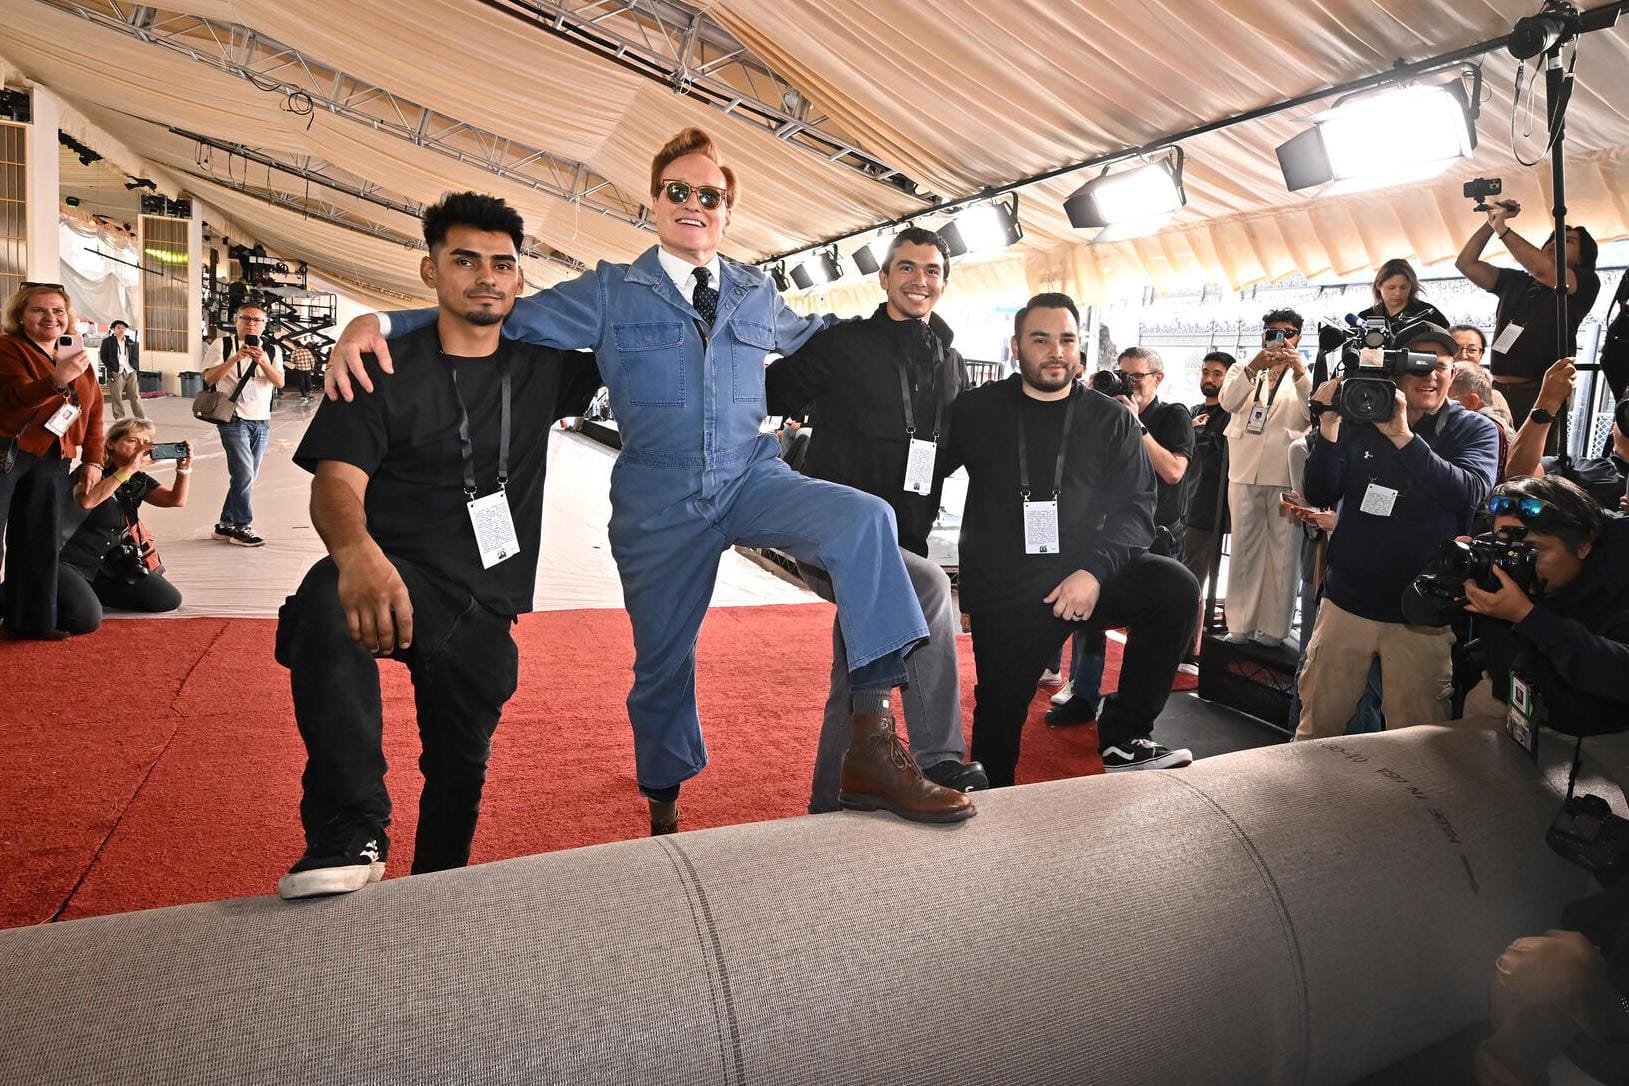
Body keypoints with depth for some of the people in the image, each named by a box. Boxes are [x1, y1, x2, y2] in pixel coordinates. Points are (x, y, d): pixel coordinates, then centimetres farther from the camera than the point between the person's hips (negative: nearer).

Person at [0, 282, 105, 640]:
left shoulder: (79, 359, 15)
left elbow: (94, 413, 17)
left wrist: (94, 460, 9)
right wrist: (58, 380, -39)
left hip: (51, 462, 6)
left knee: (41, 542, 8)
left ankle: (29, 620, 17)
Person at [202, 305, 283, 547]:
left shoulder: (270, 350, 9)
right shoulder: (222, 344, 0)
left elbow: (280, 382, -3)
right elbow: (209, 378, -9)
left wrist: (262, 361, -18)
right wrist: (236, 358, -19)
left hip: (261, 421, 5)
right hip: (234, 419, -4)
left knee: (247, 477, 8)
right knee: (244, 474, -12)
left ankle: (226, 524, 20)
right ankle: (243, 527, 0)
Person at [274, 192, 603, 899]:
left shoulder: (541, 367, 8)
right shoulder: (386, 368, -2)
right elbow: (336, 483, -16)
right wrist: (358, 554, -38)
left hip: (484, 607, 4)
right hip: (395, 576, -3)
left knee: (460, 767, 10)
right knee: (328, 606, -38)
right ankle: (351, 836, -36)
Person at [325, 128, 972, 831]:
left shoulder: (757, 294, 13)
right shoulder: (612, 293, 4)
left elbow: (804, 336, 35)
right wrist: (377, 323, -14)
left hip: (753, 479, 2)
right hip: (659, 503, -1)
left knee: (865, 518, -28)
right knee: (662, 660, 9)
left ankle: (872, 750, -30)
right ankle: (664, 811, 38)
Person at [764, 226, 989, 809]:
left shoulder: (949, 364, 15)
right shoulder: (841, 345, -3)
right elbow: (765, 394, -2)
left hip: (896, 547, 6)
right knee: (929, 584, -31)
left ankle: (829, 807, 26)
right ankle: (940, 762, -21)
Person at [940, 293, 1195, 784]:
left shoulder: (1112, 421, 6)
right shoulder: (976, 410, 5)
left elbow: (1136, 509, -1)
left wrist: (1095, 570, -18)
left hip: (1085, 577, 1)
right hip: (1003, 591, 0)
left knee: (1175, 588, -23)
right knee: (999, 714, 0)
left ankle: (1124, 737, -12)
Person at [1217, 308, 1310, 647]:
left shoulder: (1307, 374, 10)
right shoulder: (1243, 370, 14)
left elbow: (1314, 413, -7)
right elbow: (1228, 402, -7)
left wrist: (1301, 374, -20)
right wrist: (1253, 368, -22)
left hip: (1286, 476, -2)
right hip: (1245, 471, 2)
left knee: (1282, 553, -1)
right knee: (1244, 550, 5)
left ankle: (1273, 628, 3)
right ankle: (1240, 625, 9)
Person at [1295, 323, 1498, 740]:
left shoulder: (1475, 431, -1)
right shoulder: (1359, 418, 2)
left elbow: (1470, 494, -20)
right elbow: (1319, 494, -3)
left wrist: (1403, 436, -29)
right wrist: (1329, 427, -17)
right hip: (1347, 602, 1)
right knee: (1316, 728, 11)